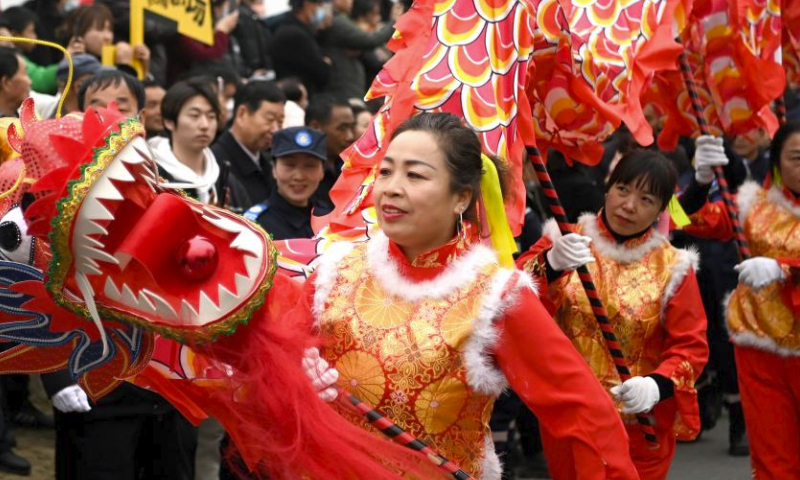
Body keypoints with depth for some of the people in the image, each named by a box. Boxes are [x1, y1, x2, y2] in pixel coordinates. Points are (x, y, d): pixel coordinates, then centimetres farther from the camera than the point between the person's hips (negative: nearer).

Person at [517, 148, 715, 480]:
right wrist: (551, 265, -37)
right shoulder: (564, 241, -2)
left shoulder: (672, 267, -2)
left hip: (640, 423, -1)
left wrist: (658, 385, -25)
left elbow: (691, 347, -4)